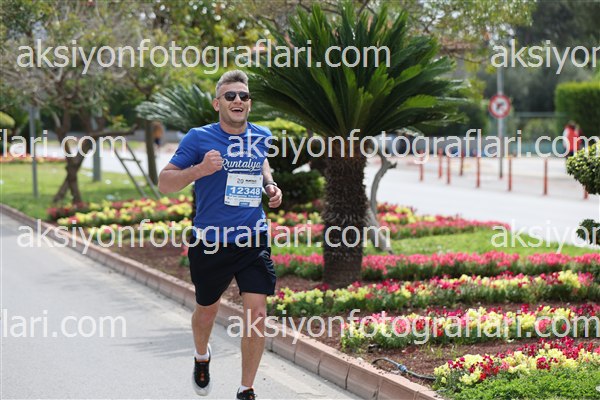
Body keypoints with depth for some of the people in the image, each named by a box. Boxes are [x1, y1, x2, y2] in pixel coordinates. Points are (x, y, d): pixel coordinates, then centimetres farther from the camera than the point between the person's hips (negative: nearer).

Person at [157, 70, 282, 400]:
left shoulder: (261, 136, 5)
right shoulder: (199, 138, -9)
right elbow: (164, 183, -7)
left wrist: (269, 185, 8)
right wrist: (200, 169, -24)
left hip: (253, 240, 2)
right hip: (211, 242, -2)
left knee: (256, 312, -9)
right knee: (207, 310, 16)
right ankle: (201, 357, 50)